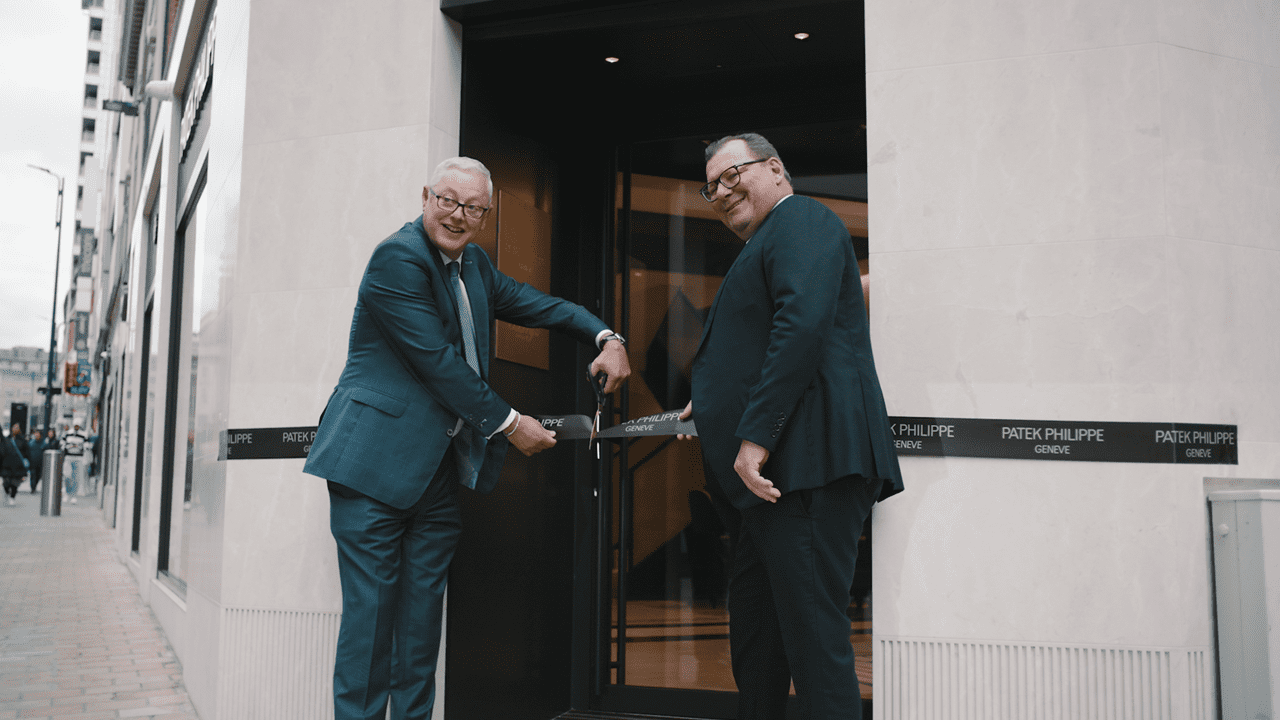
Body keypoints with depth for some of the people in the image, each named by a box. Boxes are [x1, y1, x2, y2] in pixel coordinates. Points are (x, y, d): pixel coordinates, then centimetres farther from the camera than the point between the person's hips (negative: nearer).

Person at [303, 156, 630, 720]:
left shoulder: (473, 263, 15)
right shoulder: (398, 257, -12)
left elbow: (532, 303, 22)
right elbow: (436, 360, -17)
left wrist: (606, 337, 5)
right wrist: (509, 423, -12)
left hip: (439, 468, 8)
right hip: (378, 459, -8)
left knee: (423, 610, 10)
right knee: (372, 606, -5)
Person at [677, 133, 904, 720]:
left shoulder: (801, 220, -4)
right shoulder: (764, 246, 27)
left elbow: (803, 326, -21)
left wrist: (755, 436, -23)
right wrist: (712, 409, 14)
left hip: (806, 465, -11)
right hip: (767, 472, 11)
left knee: (813, 637, -7)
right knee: (756, 634, 16)